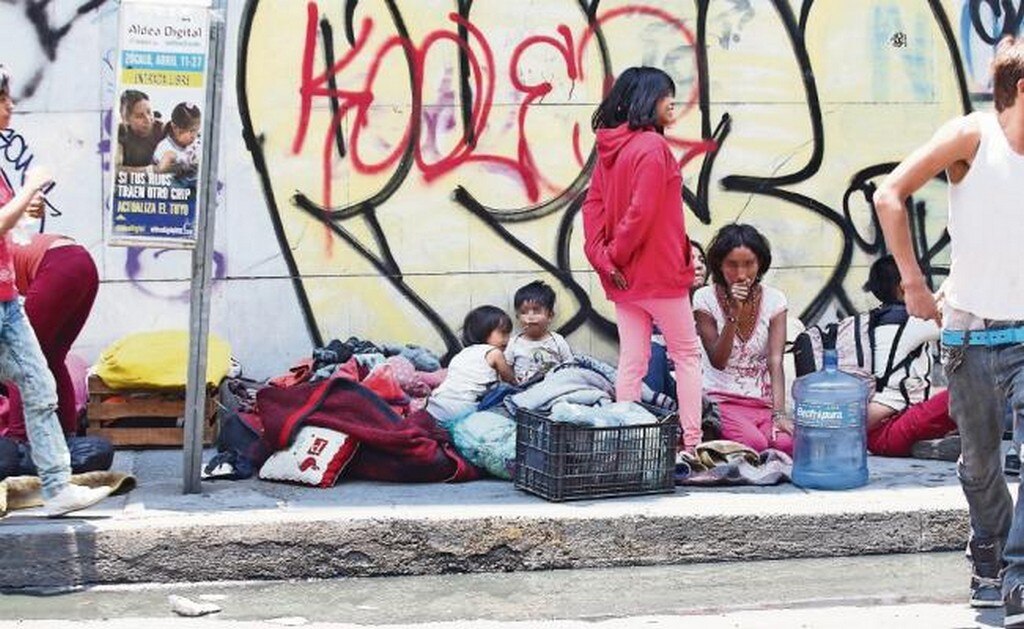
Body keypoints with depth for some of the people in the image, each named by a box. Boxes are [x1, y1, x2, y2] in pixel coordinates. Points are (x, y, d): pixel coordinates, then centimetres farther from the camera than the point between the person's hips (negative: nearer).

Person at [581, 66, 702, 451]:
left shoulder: (610, 147, 9)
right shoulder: (652, 146, -15)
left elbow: (593, 204, 6)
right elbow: (642, 211, -21)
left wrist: (603, 257, -1)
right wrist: (616, 253, -8)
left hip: (623, 276, 7)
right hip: (659, 272, -7)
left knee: (632, 360, 9)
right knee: (686, 354, 5)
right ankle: (692, 442, 5)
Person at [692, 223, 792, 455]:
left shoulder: (774, 299, 2)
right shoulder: (706, 299, -2)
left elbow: (775, 361, -9)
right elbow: (718, 362, -9)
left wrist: (779, 414, -22)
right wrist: (733, 314, -20)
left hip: (764, 402, 2)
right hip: (721, 399, -2)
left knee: (787, 443, -29)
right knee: (755, 443, -31)